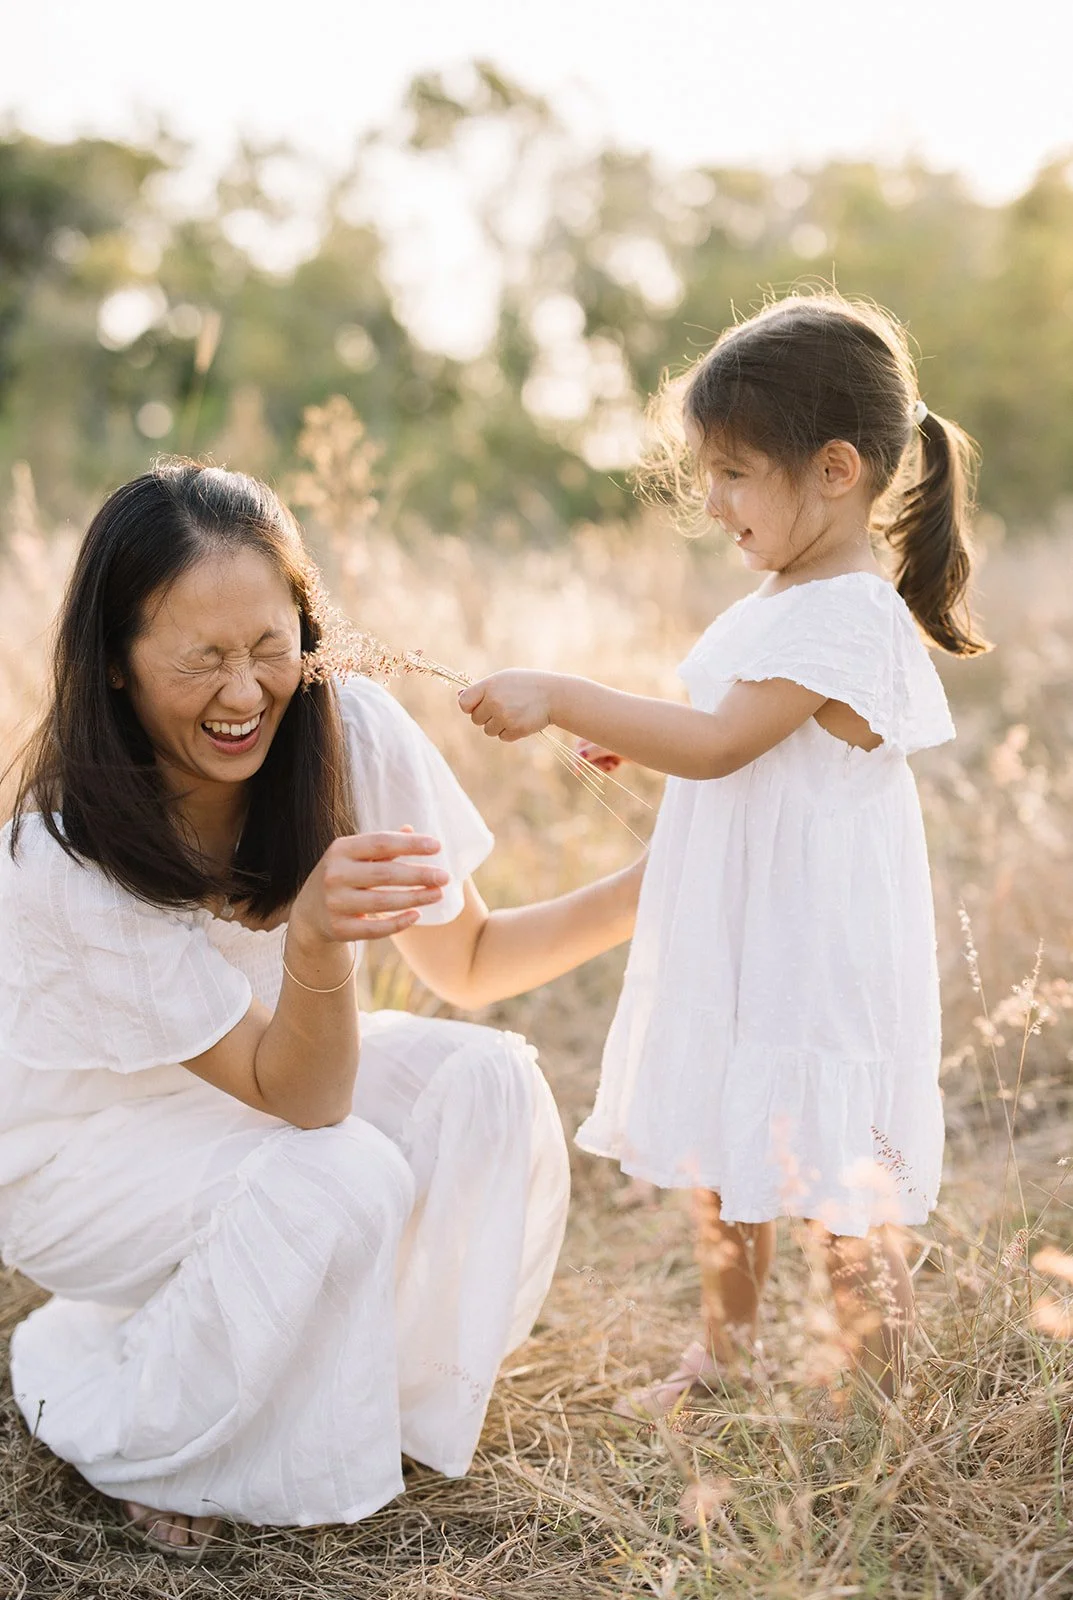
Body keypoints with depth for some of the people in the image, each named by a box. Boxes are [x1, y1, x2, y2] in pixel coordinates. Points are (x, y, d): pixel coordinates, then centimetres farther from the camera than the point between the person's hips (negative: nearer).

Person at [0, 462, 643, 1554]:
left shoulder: (355, 733, -21)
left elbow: (466, 964, -8)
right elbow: (300, 1098, -31)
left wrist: (648, 890, -23)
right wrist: (315, 938, -51)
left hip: (265, 1071, 5)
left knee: (489, 1084, -20)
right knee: (342, 1183, -30)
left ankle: (398, 1390, 3)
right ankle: (125, 1431, -3)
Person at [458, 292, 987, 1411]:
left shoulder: (850, 616, -20)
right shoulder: (779, 600, 10)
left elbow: (719, 743, -27)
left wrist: (562, 700, -28)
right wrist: (638, 736, 7)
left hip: (817, 951, -10)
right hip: (733, 940, 10)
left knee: (838, 1193, 1)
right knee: (715, 1161, 20)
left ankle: (877, 1406, 19)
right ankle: (725, 1355, 38)